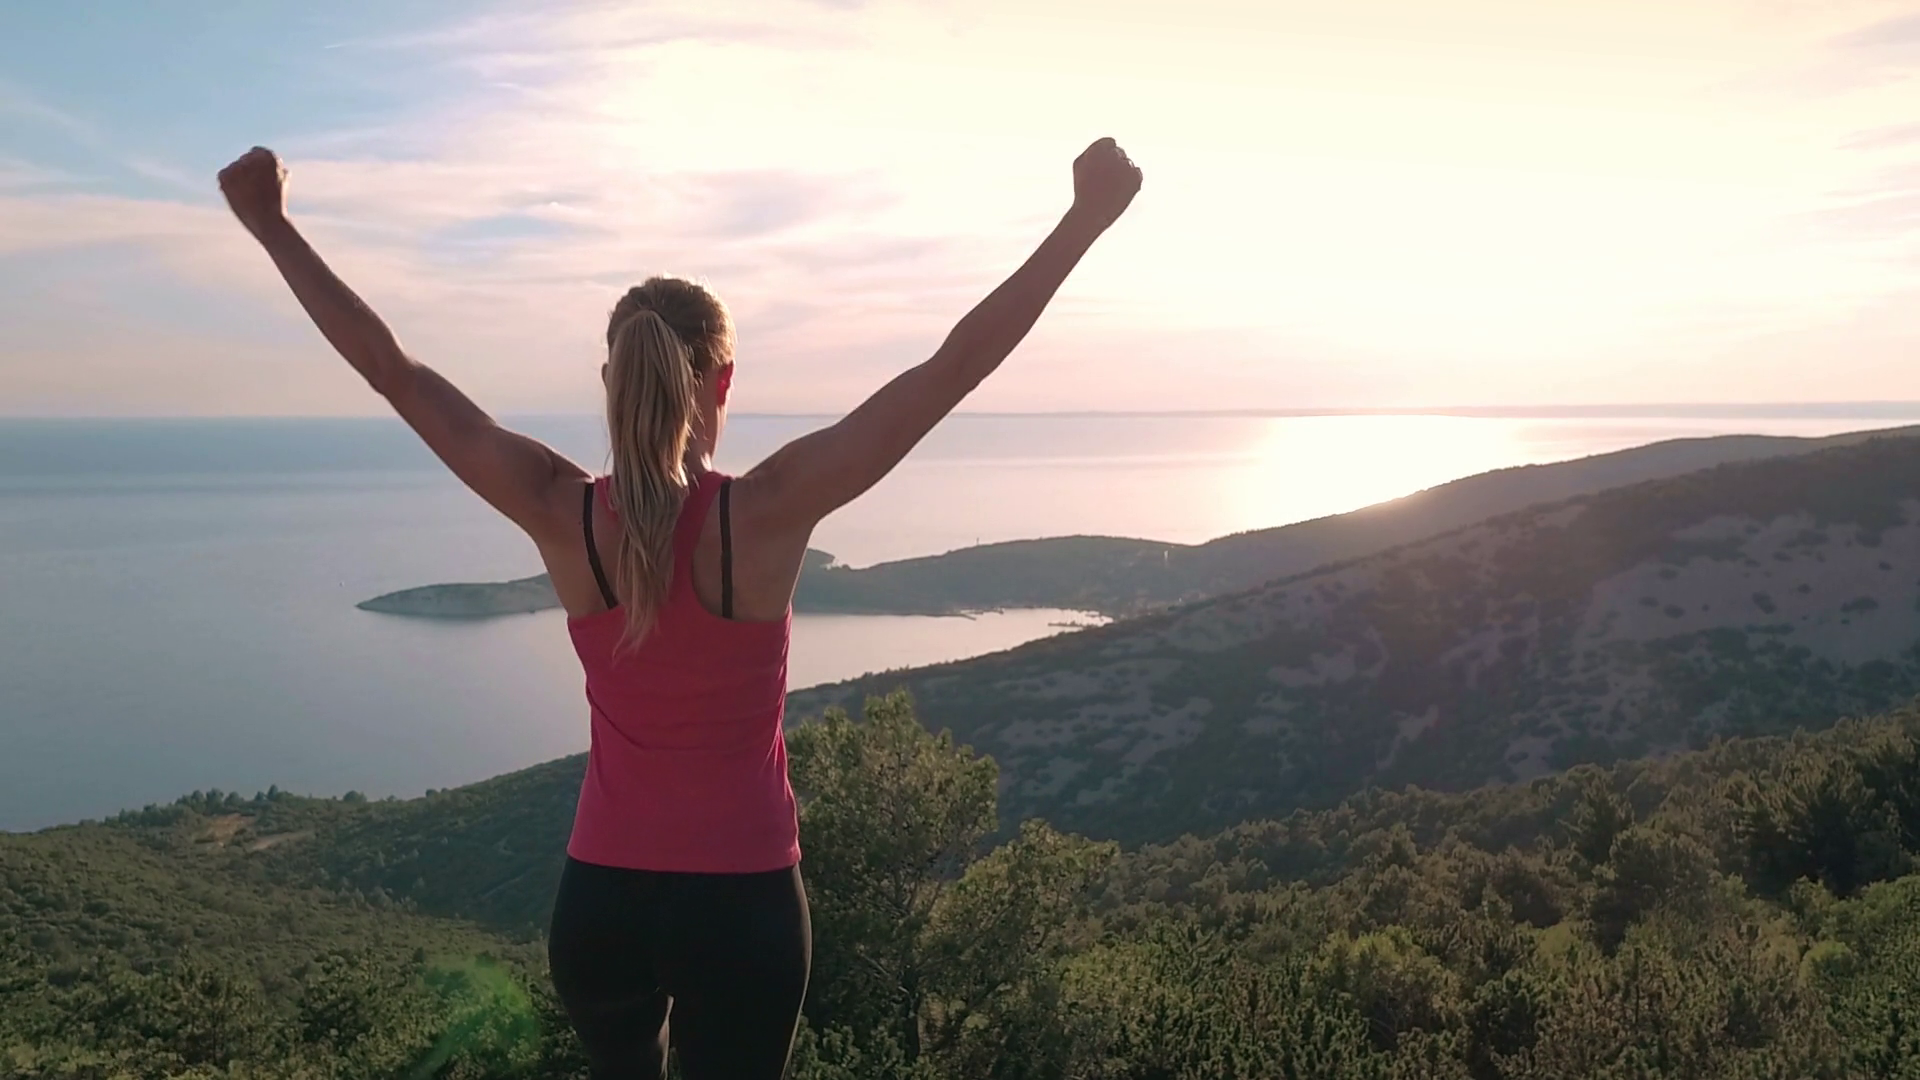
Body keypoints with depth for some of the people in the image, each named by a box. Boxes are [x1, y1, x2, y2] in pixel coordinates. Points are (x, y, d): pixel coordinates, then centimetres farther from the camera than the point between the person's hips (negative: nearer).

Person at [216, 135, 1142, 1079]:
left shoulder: (562, 516, -11)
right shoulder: (768, 514, -18)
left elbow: (393, 371, -5)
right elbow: (959, 365, -18)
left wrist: (273, 227, 4)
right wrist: (1088, 217, -14)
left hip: (600, 894, 3)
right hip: (741, 901, -3)